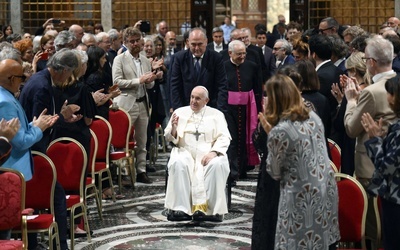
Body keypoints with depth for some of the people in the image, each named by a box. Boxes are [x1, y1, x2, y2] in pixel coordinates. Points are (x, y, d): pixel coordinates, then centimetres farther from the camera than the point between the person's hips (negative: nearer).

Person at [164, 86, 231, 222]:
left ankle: (213, 209, -32)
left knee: (217, 164, -33)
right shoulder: (180, 112, 18)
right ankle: (181, 209, -34)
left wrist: (214, 152, -16)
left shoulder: (216, 114, 15)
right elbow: (169, 138, 15)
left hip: (208, 153, -1)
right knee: (178, 163, -32)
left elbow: (224, 138, 3)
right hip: (185, 151, 1)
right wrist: (173, 128, -9)